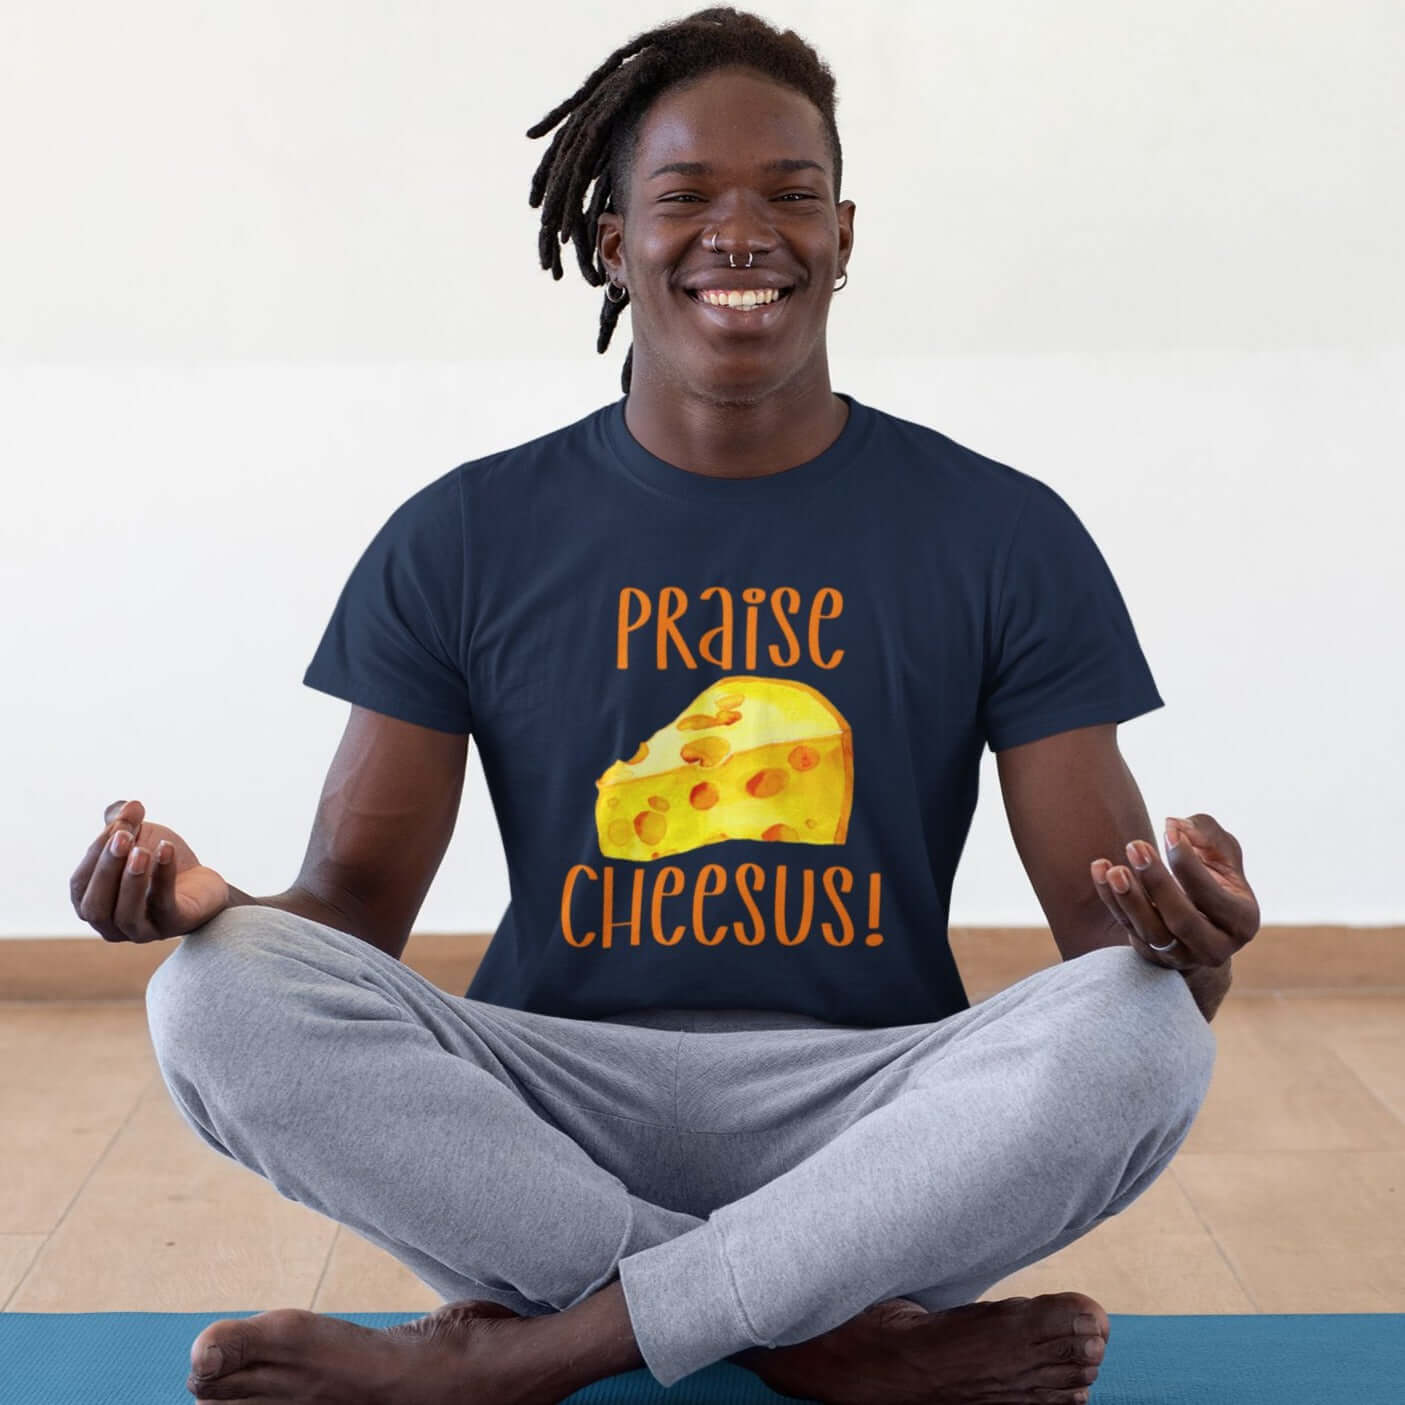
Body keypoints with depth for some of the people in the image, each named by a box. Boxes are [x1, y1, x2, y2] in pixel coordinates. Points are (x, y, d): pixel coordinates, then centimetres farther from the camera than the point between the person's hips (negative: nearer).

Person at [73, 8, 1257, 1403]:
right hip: (547, 1113, 1)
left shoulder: (1006, 534, 4)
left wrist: (1183, 937, -25)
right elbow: (354, 899, 3)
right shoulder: (463, 539, 6)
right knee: (217, 995, -24)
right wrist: (205, 902, -20)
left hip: (870, 1107, 0)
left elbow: (1102, 925, 0)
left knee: (1143, 1033, -29)